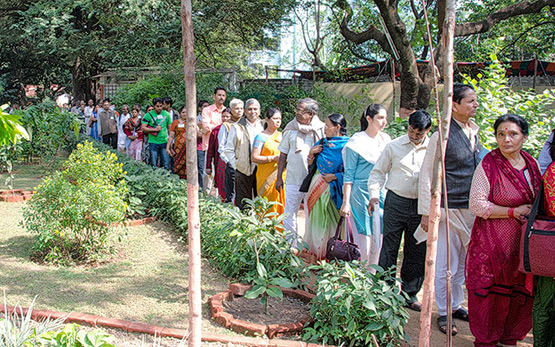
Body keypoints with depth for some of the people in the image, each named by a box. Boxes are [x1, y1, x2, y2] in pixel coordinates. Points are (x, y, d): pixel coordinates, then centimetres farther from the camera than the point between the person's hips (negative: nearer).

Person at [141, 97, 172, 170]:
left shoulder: (166, 114, 7)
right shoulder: (149, 115, -2)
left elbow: (170, 128, 13)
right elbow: (143, 128, -4)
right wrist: (155, 129, -12)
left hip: (164, 142, 2)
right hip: (153, 143, -2)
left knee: (166, 165, 0)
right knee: (153, 165, 3)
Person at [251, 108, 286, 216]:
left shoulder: (282, 136, 14)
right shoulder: (261, 137, -3)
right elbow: (254, 157, -11)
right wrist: (273, 158, -16)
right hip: (266, 177, -5)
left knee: (281, 204, 3)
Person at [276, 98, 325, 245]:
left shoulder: (321, 129, 0)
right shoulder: (291, 128, 5)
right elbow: (283, 154, 9)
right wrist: (279, 177, 7)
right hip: (293, 179, 1)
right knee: (289, 213, 3)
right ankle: (291, 243, 17)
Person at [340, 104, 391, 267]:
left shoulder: (386, 139, 11)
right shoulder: (357, 141, -5)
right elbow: (349, 174, -6)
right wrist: (346, 202, -10)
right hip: (361, 193, -5)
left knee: (379, 239, 5)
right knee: (363, 238, -4)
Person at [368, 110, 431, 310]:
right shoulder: (394, 146, 3)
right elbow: (378, 172, 9)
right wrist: (374, 194, -5)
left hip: (422, 206, 1)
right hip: (396, 202, -1)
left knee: (417, 252, 8)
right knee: (389, 248, 1)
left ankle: (409, 294, 22)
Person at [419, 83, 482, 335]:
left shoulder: (473, 132, 9)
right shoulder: (442, 136, -13)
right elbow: (426, 176, -9)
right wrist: (426, 212, -11)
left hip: (471, 209, 7)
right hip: (449, 210, -7)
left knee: (463, 263, 17)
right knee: (446, 265, 3)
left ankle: (455, 305, 33)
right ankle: (443, 313, 18)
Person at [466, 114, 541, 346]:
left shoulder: (532, 164, 8)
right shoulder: (488, 165, -11)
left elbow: (539, 201, 22)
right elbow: (477, 205, -13)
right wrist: (513, 212, -14)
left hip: (525, 241, 5)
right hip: (494, 242, -5)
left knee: (522, 291, 8)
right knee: (492, 292, 0)